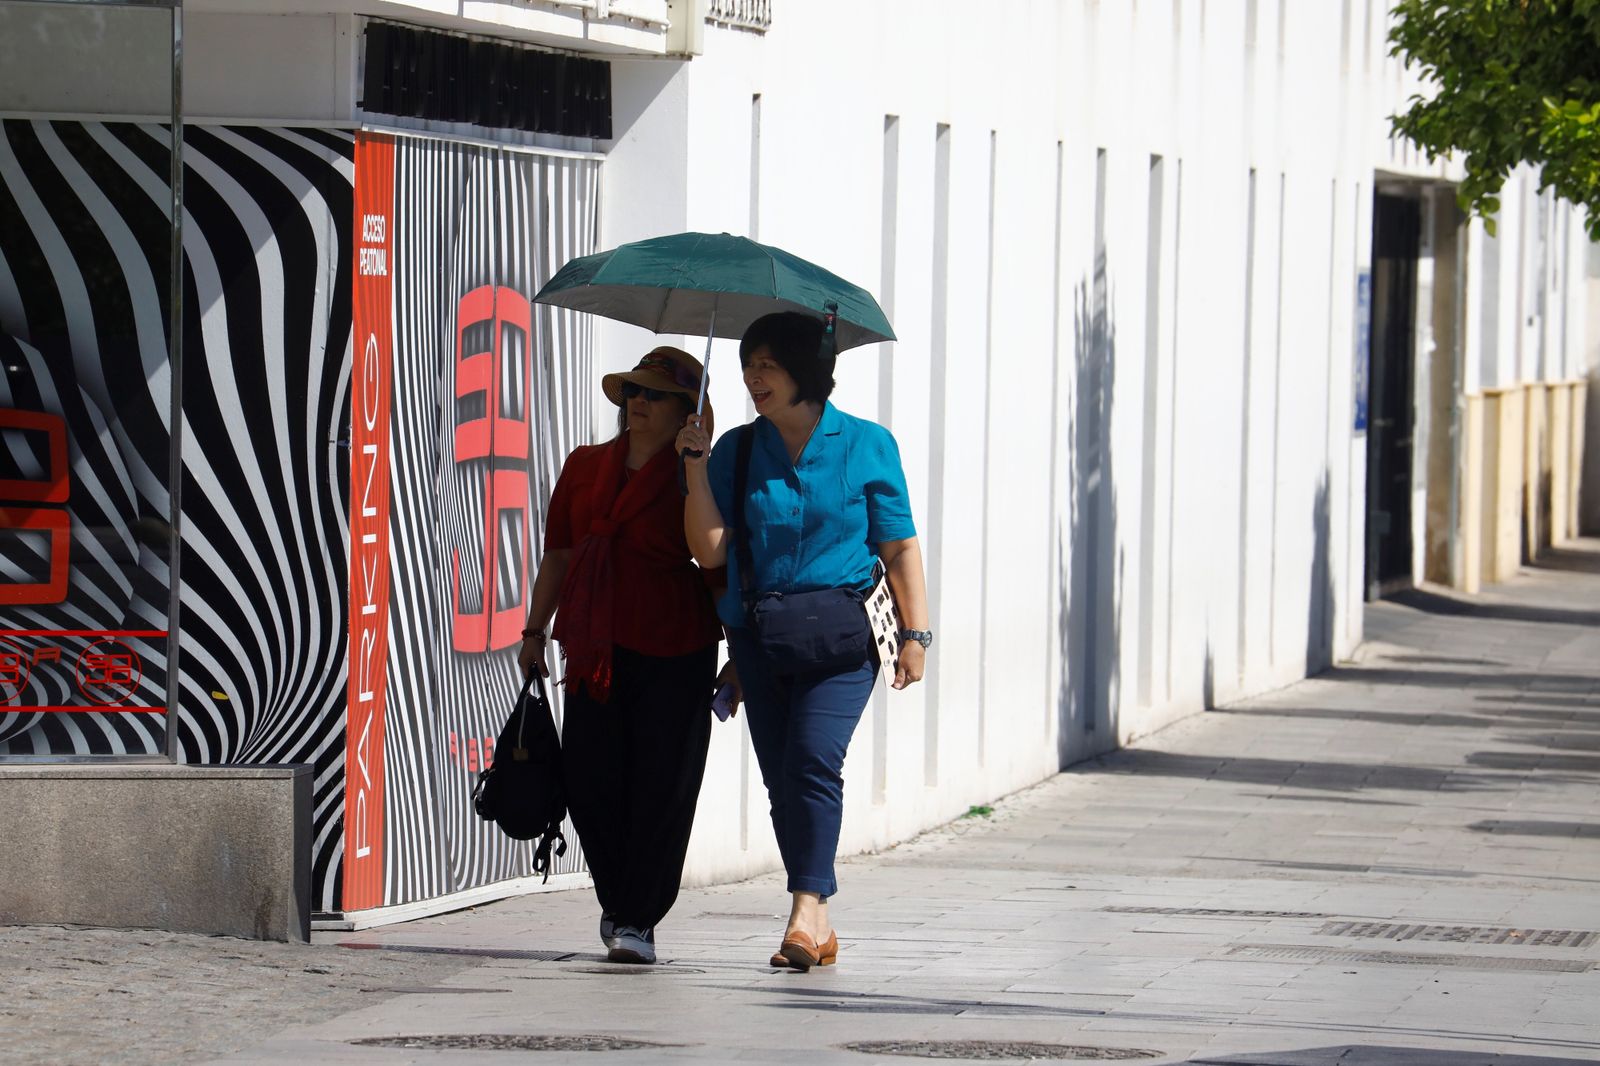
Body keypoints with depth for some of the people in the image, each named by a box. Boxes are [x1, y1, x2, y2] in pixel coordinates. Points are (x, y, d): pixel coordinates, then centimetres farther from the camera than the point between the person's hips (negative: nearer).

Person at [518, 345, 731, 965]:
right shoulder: (584, 469, 12)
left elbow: (722, 567, 2)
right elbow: (558, 554, 18)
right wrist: (535, 629, 14)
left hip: (675, 654, -4)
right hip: (597, 651, 4)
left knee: (661, 786, -4)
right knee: (588, 779, 0)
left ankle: (639, 920, 3)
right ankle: (618, 902, 21)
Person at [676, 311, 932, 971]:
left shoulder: (867, 445, 3)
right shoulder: (737, 452, 10)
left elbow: (900, 547, 5)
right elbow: (709, 550, 3)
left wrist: (916, 632, -2)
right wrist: (696, 467, -4)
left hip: (843, 632, -4)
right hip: (758, 637, 4)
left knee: (813, 758, -21)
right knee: (781, 778, 3)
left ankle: (807, 908, -24)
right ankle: (817, 928, 10)